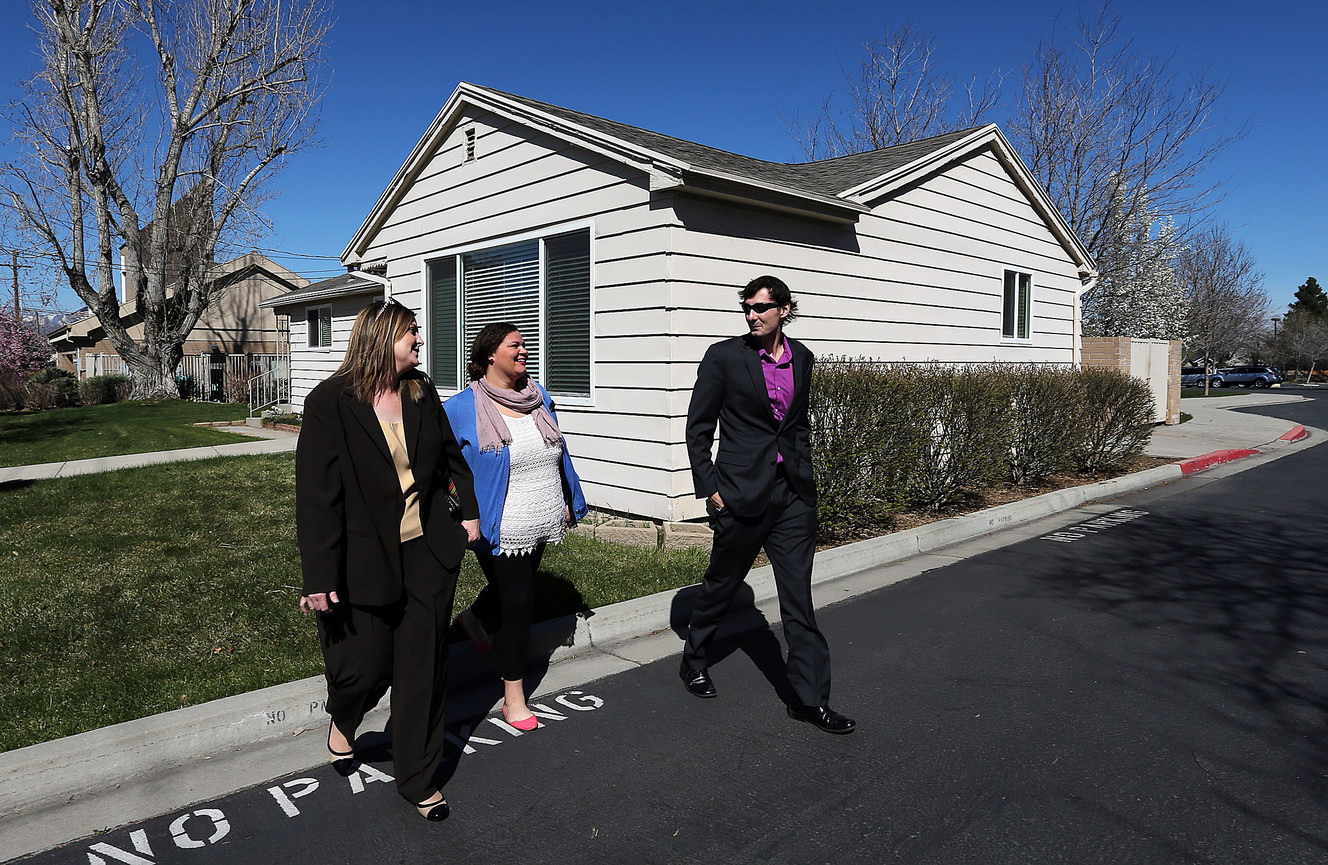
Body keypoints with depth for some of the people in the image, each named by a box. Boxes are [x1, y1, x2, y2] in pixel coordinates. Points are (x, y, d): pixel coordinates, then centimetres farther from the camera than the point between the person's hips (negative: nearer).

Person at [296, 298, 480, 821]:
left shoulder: (422, 392, 4)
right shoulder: (330, 402, -12)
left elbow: (452, 455, 20)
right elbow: (316, 494, -15)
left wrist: (469, 511, 15)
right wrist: (319, 579, -17)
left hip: (429, 553, 5)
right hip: (366, 560, -4)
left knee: (424, 670, 10)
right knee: (365, 667, 7)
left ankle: (419, 780, 28)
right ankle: (342, 723, 45)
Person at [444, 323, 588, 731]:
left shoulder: (539, 396, 5)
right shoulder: (462, 408, -12)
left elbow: (559, 452, 15)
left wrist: (569, 500, 18)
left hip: (543, 524, 6)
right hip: (501, 531, -6)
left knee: (512, 590, 24)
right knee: (517, 604, -1)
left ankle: (472, 617, 58)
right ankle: (513, 698, 16)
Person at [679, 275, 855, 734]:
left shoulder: (801, 358, 9)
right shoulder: (724, 356, -5)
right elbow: (698, 427, -3)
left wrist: (803, 473, 13)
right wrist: (708, 487, -7)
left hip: (792, 495, 4)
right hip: (741, 492, -3)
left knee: (799, 597, 4)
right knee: (720, 585, 13)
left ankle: (811, 698, 12)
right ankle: (694, 660, 38)